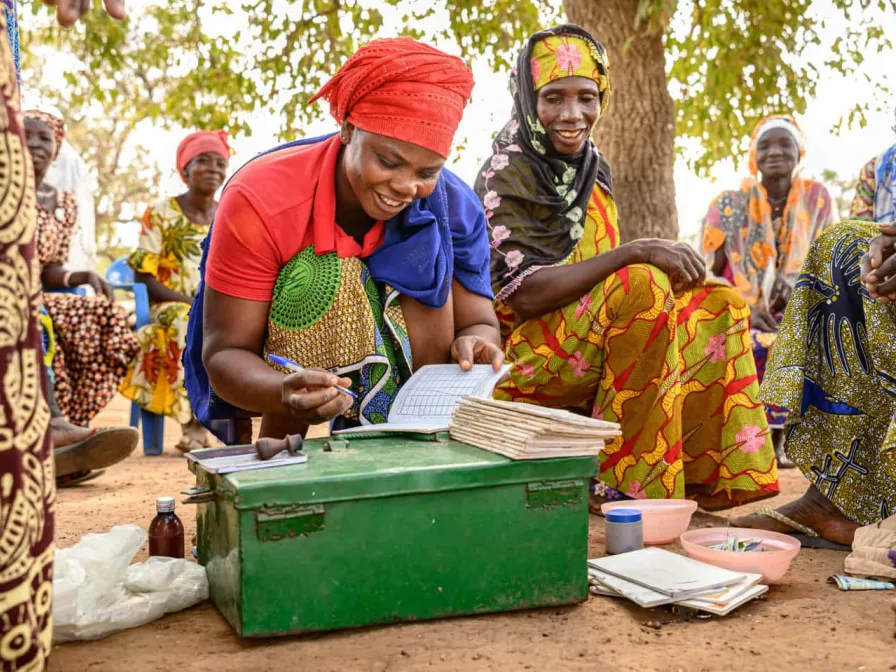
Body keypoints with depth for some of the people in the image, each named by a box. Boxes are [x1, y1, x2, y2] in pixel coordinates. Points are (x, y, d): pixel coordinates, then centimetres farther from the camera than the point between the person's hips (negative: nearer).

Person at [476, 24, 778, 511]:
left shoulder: (593, 166, 10)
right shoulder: (507, 174, -14)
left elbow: (595, 269, 14)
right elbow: (524, 294, -25)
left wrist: (668, 262, -6)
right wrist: (635, 254, -28)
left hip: (589, 349, 8)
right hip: (520, 351, -8)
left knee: (719, 304, -2)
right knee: (642, 286, -29)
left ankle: (704, 479, -5)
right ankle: (623, 484, -23)